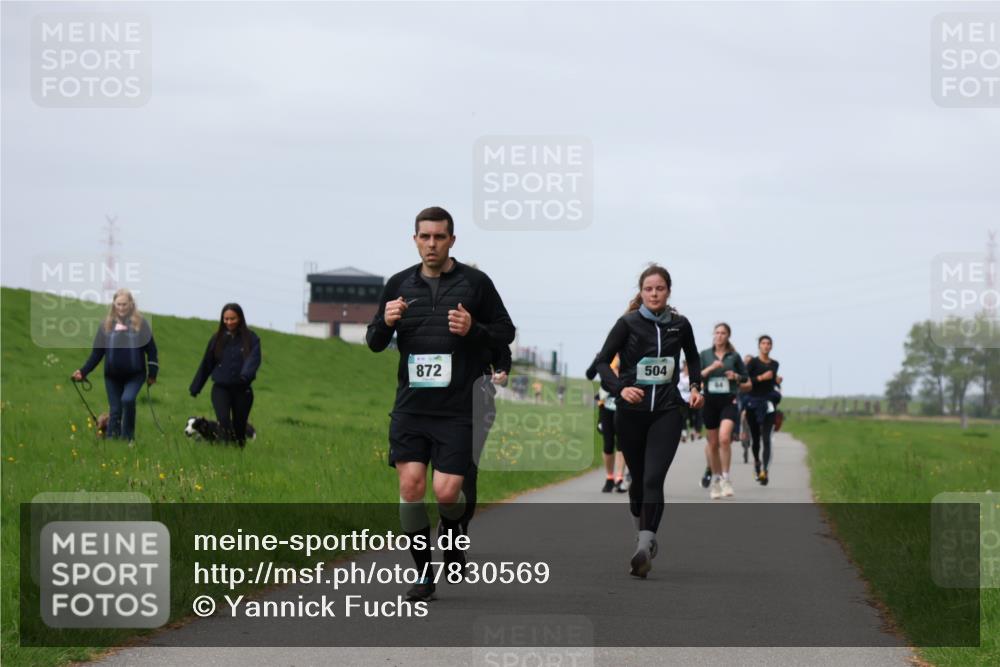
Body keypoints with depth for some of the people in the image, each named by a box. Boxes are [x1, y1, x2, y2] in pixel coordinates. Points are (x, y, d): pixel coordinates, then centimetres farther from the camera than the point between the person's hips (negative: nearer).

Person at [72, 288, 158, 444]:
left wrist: (152, 373, -6)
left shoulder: (140, 323, -4)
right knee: (114, 411, 4)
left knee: (128, 399, -25)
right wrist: (83, 371, -6)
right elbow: (97, 352, 3)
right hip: (113, 376, 3)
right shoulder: (106, 325, 1)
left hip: (135, 374, -3)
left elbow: (151, 349, -1)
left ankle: (128, 437, -10)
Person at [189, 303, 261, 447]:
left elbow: (254, 359, -18)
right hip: (221, 388, 0)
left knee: (239, 425, 6)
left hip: (242, 390, 0)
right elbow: (206, 364, 12)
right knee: (224, 420, -21)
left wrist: (245, 375, -39)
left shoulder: (251, 339, -2)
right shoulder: (217, 338, 5)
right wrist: (195, 388, 16)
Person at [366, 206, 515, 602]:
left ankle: (453, 539, 25)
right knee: (410, 483, -8)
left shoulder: (475, 283, 1)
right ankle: (423, 574, 4)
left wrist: (474, 330, -13)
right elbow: (374, 343, 14)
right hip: (410, 407, 2)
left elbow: (506, 332, 6)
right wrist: (386, 322, -8)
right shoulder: (399, 285, 9)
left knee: (447, 491, -9)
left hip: (457, 409, -2)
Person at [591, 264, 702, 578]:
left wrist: (695, 386, 7)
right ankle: (645, 536, 35)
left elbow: (693, 357, 23)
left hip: (666, 413, 0)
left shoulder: (680, 325, 4)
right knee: (638, 479, 10)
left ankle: (644, 549, -24)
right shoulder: (628, 323, -3)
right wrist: (620, 388, -22)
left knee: (653, 479, -16)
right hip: (631, 412, 0)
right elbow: (602, 361, -5)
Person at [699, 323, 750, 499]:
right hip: (710, 400, 2)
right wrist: (710, 368, -14)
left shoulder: (734, 356, 5)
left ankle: (725, 478, -11)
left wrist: (736, 377, -6)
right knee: (713, 442, 8)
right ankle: (715, 478, 24)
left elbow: (745, 377, 15)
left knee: (724, 438, -21)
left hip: (729, 401, -2)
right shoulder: (705, 355, 7)